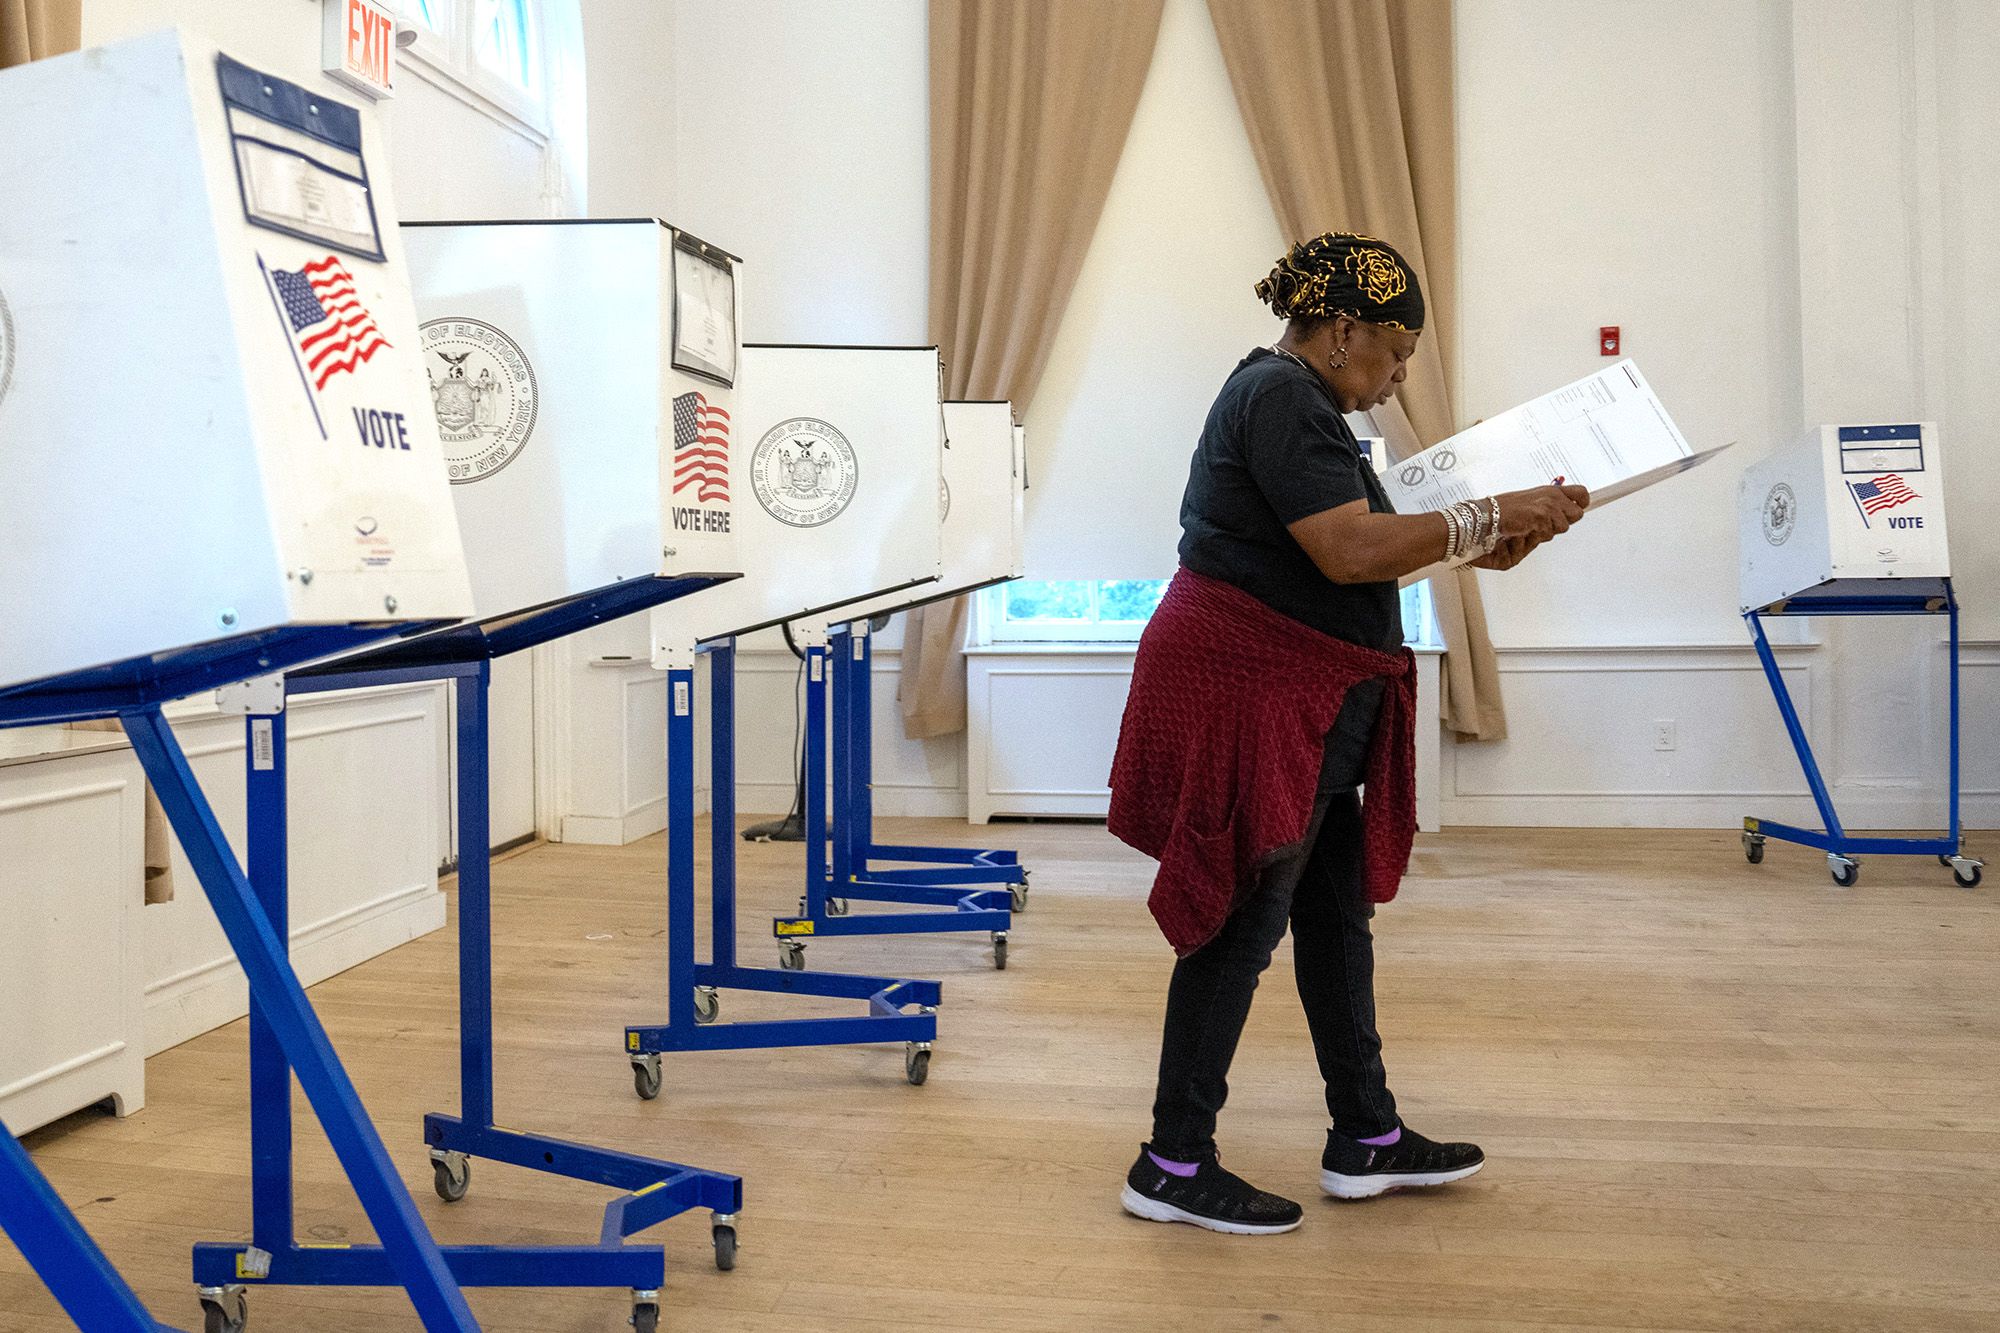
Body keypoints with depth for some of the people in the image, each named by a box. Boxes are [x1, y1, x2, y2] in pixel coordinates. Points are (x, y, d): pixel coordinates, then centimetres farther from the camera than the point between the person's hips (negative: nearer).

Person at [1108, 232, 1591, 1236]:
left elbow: (1343, 556, 19)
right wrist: (1489, 518, -15)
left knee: (1337, 909, 15)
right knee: (1244, 924, -5)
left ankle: (1366, 1138, 26)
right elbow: (1350, 551, -23)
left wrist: (1473, 550, 11)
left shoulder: (1288, 396, 19)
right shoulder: (1282, 398, -14)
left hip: (1298, 708, 11)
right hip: (1250, 694, -11)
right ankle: (1174, 1164, 6)